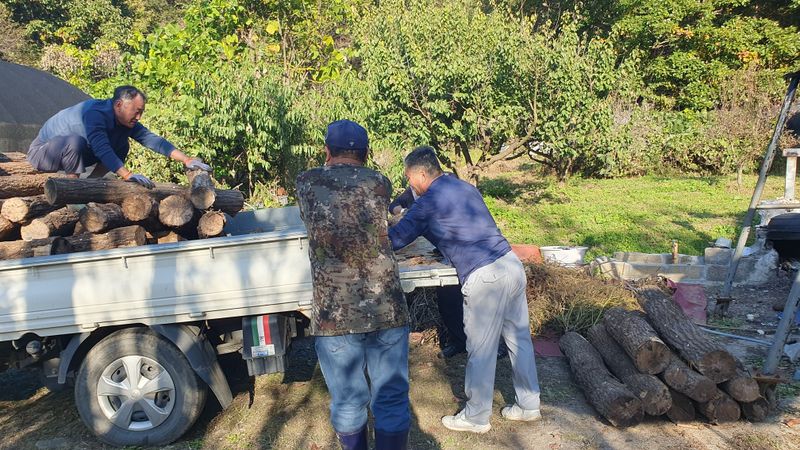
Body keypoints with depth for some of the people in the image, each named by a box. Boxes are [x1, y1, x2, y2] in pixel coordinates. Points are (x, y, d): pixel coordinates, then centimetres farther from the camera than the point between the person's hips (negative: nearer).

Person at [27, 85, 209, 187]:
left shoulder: (126, 122, -7)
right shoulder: (95, 114, -31)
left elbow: (153, 140, -10)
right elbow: (101, 149, -43)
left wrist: (186, 160, -18)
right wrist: (128, 175, -53)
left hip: (73, 152, 7)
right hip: (42, 151, -7)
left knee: (121, 146, -5)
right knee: (75, 141, -38)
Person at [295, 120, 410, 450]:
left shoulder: (306, 183, 5)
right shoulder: (380, 184, 5)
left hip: (334, 313, 0)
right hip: (386, 309, 0)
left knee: (347, 403, 17)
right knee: (391, 401, 13)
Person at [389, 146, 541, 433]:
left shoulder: (428, 203, -7)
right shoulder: (465, 187, 16)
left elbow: (395, 240, 1)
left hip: (485, 278, -8)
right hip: (512, 264, 8)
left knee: (480, 352, 7)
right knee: (519, 339, 18)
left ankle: (476, 418, 23)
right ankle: (529, 405, 34)